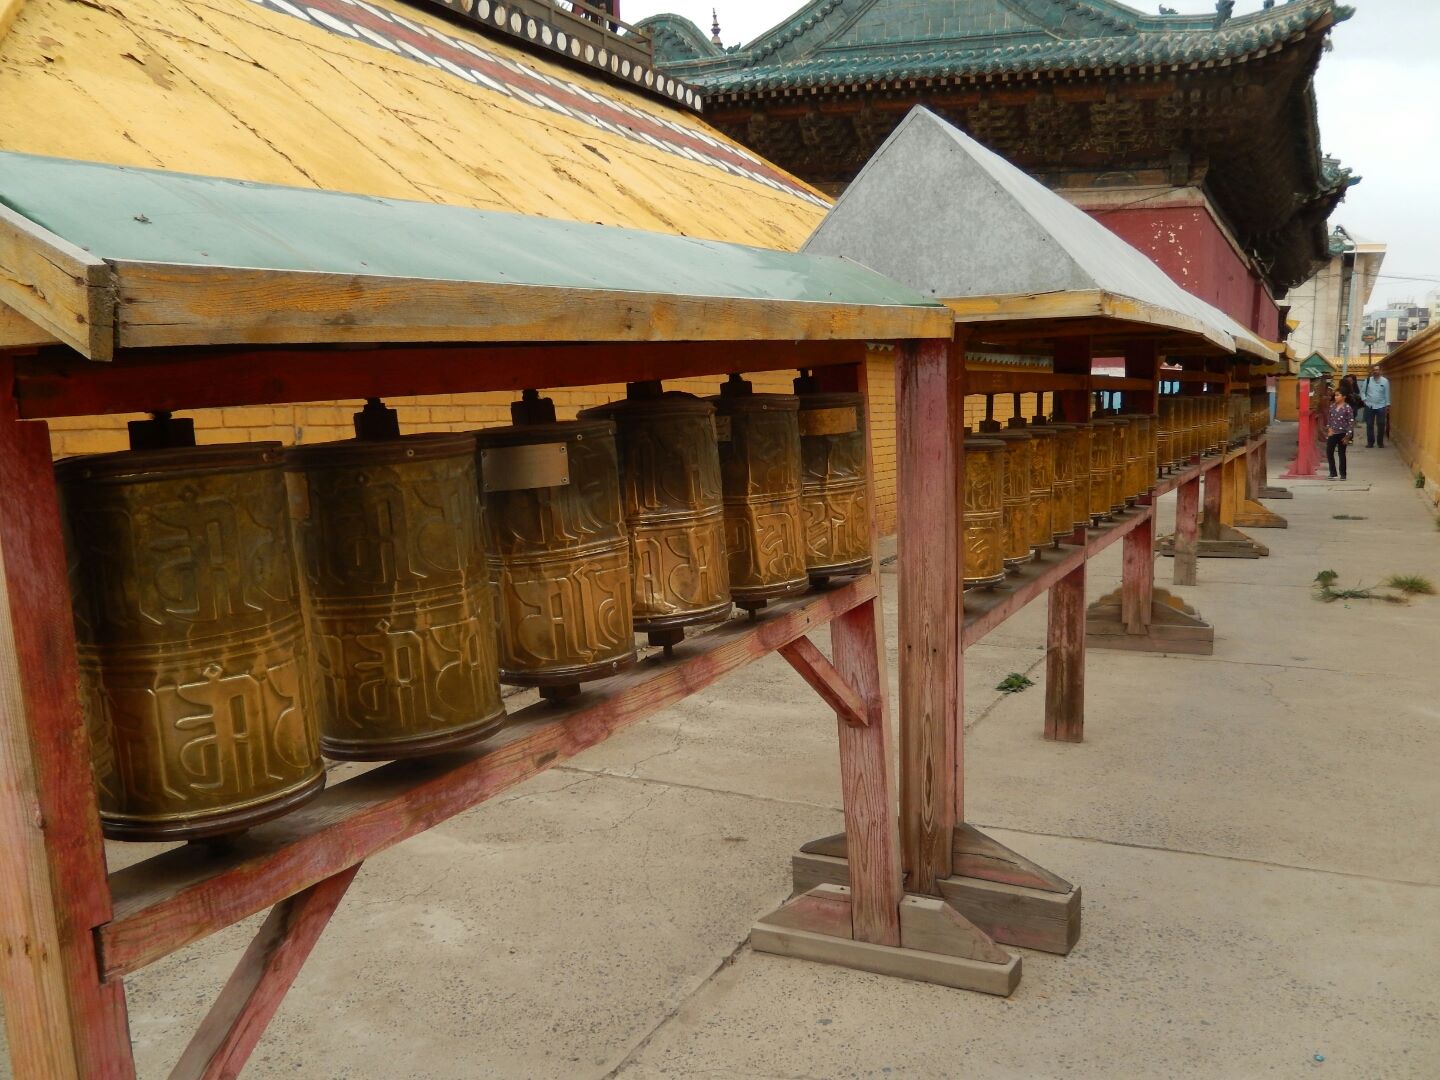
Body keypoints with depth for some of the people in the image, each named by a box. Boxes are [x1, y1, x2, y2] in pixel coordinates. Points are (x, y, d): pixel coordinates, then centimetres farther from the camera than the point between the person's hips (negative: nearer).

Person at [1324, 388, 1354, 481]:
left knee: (1341, 454, 4)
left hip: (1342, 434, -5)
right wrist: (1329, 428, -1)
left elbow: (1351, 422, -12)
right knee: (1329, 452, 2)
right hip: (1332, 433, 5)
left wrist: (1348, 436, -14)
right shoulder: (1332, 406, 3)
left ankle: (1343, 474, 14)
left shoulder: (1347, 408, -13)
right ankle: (1333, 473, 13)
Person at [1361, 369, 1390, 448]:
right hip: (1369, 406, 1)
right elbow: (1362, 391, 9)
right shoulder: (1368, 380, 0)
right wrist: (1364, 399, -5)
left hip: (1381, 406, -1)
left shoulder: (1385, 381, -2)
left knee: (1381, 425, 4)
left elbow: (1387, 394, 0)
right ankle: (1370, 442, 15)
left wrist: (1387, 405, -1)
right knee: (1369, 424, 5)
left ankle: (1380, 442, 15)